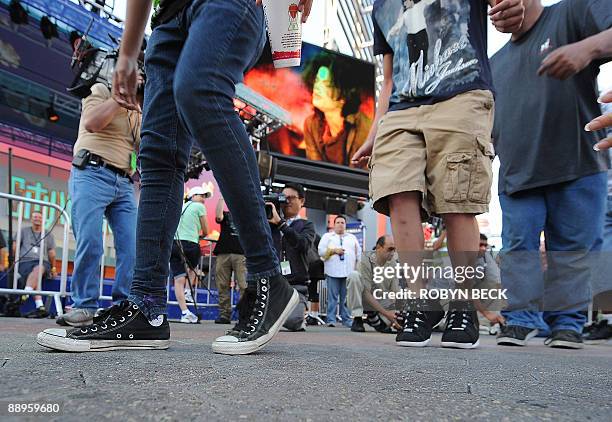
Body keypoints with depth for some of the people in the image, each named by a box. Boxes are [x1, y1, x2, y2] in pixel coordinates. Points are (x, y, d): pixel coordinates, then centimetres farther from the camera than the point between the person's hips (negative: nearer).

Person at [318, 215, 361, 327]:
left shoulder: (352, 237, 21)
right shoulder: (327, 236, 14)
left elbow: (358, 253, 17)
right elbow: (321, 251, 2)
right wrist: (334, 250, -9)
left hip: (349, 272, 2)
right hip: (333, 272, -2)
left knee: (346, 298, 3)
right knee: (332, 297, -4)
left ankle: (346, 319, 9)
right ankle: (331, 319, 0)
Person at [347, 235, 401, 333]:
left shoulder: (393, 263, -6)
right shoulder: (366, 261, -21)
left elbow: (395, 292, -6)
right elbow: (366, 292, -24)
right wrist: (385, 312, -28)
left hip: (382, 301, 5)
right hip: (364, 300, -4)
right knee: (354, 275, -31)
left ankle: (372, 316, 12)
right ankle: (357, 319, -20)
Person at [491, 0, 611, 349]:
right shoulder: (496, 63, 21)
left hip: (578, 166, -4)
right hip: (516, 175, 5)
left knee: (573, 247, 0)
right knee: (518, 247, -1)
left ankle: (566, 321, 8)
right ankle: (521, 318, 4)